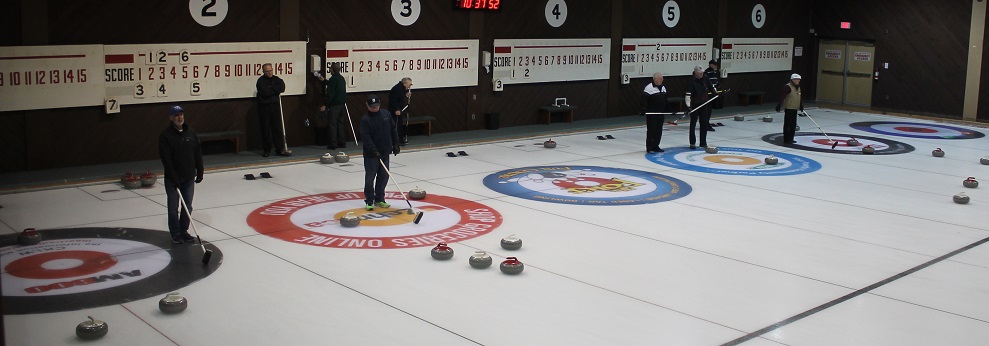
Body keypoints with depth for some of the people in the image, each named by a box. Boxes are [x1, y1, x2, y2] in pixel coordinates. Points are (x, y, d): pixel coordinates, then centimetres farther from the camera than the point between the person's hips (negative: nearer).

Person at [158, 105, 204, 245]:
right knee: (173, 208, 3)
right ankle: (175, 234, 13)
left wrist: (200, 172, 6)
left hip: (189, 178, 4)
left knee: (188, 206, 10)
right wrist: (173, 178, -18)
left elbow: (198, 154, 11)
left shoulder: (191, 133, 6)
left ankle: (184, 231, 22)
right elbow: (166, 159, -14)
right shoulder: (165, 136, -9)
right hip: (173, 179, -4)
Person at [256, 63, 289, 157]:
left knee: (277, 128, 1)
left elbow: (282, 88, -8)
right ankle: (267, 150, 10)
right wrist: (276, 90, -6)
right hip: (264, 107, -3)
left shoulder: (276, 79, 10)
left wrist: (272, 88, -14)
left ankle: (280, 149, 4)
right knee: (265, 129, 1)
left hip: (275, 106, 4)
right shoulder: (261, 80, -5)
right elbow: (266, 93, -19)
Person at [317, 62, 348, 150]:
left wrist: (325, 105, -15)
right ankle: (342, 143, 17)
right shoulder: (341, 78, 13)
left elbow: (330, 93, -20)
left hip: (334, 104, -8)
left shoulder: (333, 79, -15)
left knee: (332, 124, -3)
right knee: (340, 123, 14)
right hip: (341, 103, 8)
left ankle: (333, 144, -3)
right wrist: (324, 80, 45)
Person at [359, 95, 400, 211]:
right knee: (370, 177, -2)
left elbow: (393, 130, 14)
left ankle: (379, 200, 21)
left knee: (384, 177, 9)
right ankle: (369, 201, 8)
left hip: (385, 152, 5)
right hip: (371, 154, -5)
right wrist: (374, 150, -25)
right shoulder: (365, 119, -12)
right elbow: (365, 137, -18)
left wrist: (395, 144, 10)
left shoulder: (386, 114, 5)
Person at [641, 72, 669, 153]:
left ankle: (655, 146, 19)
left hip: (660, 113, 8)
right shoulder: (649, 87, -13)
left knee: (659, 131, 10)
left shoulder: (663, 87, 14)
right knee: (651, 130, -5)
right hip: (651, 113, -8)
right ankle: (649, 148, 0)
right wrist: (644, 110, -24)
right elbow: (644, 100, -17)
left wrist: (665, 111, 20)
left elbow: (665, 100, 22)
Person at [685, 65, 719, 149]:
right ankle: (692, 143, 9)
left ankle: (703, 142, 16)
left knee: (704, 123, 7)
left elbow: (711, 87, 21)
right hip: (695, 105, -5)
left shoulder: (705, 80, 1)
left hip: (704, 105, 5)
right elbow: (688, 95, -24)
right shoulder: (691, 82, -16)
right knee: (693, 124, 2)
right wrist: (688, 105, -32)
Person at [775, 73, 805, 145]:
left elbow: (799, 98, 21)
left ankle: (790, 139, 22)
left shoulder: (798, 87, 15)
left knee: (793, 125, 13)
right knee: (787, 124, -7)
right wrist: (779, 105, -30)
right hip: (788, 108, -9)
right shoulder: (788, 87, -14)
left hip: (794, 109, 9)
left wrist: (801, 105, 11)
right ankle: (786, 140, -5)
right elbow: (782, 96, -23)